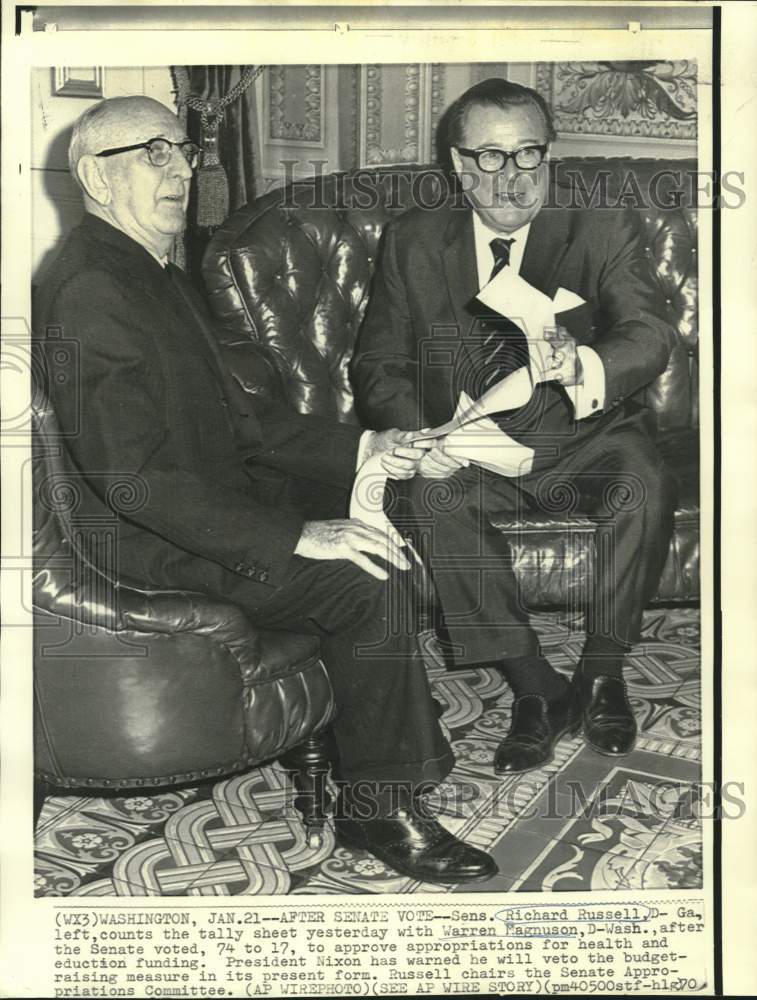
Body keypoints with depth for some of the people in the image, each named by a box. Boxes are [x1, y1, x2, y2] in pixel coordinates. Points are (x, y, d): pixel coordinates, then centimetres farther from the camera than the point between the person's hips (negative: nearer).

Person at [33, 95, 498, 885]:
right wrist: (294, 537, -30)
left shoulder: (157, 277, 14)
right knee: (368, 579, -21)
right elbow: (134, 475, -27)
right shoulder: (87, 293, -20)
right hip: (154, 544, -10)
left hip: (218, 495, 11)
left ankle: (406, 739, 22)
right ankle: (378, 808, -6)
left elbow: (234, 419, 17)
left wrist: (358, 447, 7)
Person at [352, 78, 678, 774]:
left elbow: (651, 336, -14)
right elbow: (377, 365, 2)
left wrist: (582, 365, -38)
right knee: (431, 498, -30)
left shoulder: (603, 229, 1)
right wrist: (419, 438, -19)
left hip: (584, 436, 0)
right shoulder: (412, 242, 6)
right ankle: (536, 688, -18)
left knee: (644, 484, -30)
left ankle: (602, 672, -8)